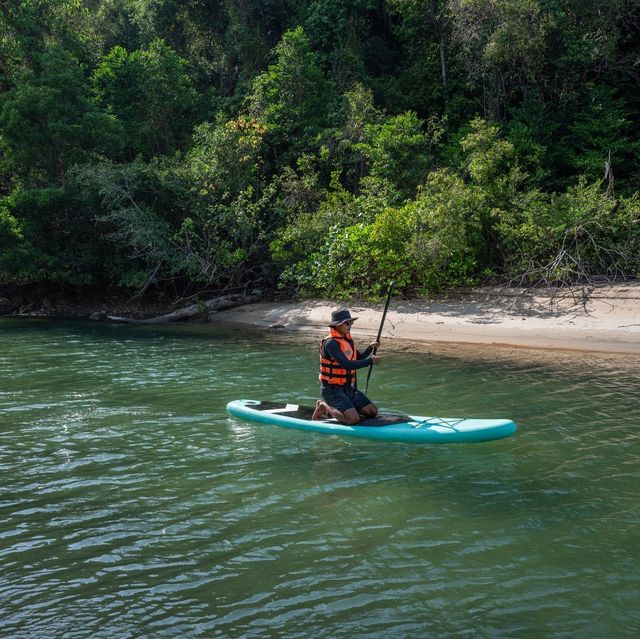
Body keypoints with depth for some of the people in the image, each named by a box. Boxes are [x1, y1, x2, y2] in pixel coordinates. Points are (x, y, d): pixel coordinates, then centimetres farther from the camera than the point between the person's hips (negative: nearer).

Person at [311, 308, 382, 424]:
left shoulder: (347, 339, 10)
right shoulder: (331, 343, -19)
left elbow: (359, 358, 23)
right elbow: (347, 365, -27)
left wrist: (370, 348, 4)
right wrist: (371, 361, -20)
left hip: (349, 388, 9)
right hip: (333, 389, -9)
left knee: (372, 412, 4)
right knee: (353, 419, -24)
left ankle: (334, 407, 14)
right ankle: (325, 407, 0)